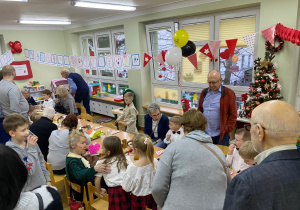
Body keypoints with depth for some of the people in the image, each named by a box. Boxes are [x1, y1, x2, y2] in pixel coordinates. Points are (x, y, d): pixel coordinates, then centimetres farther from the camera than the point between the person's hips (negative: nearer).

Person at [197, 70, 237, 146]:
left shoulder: (229, 94, -5)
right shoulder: (204, 92, 10)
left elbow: (233, 115, -4)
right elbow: (199, 111, 16)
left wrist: (227, 130, -10)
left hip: (221, 135, -4)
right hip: (204, 133, 4)